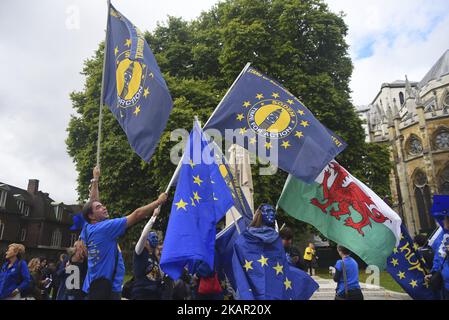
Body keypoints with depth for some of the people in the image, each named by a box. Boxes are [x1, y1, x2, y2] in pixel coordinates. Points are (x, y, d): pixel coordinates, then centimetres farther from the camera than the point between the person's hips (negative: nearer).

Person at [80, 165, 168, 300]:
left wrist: (95, 179, 27)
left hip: (96, 285, 10)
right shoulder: (104, 227, -16)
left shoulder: (89, 228, 6)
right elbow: (137, 215, -17)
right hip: (106, 288, -10)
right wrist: (159, 201, -8)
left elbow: (92, 201, 20)